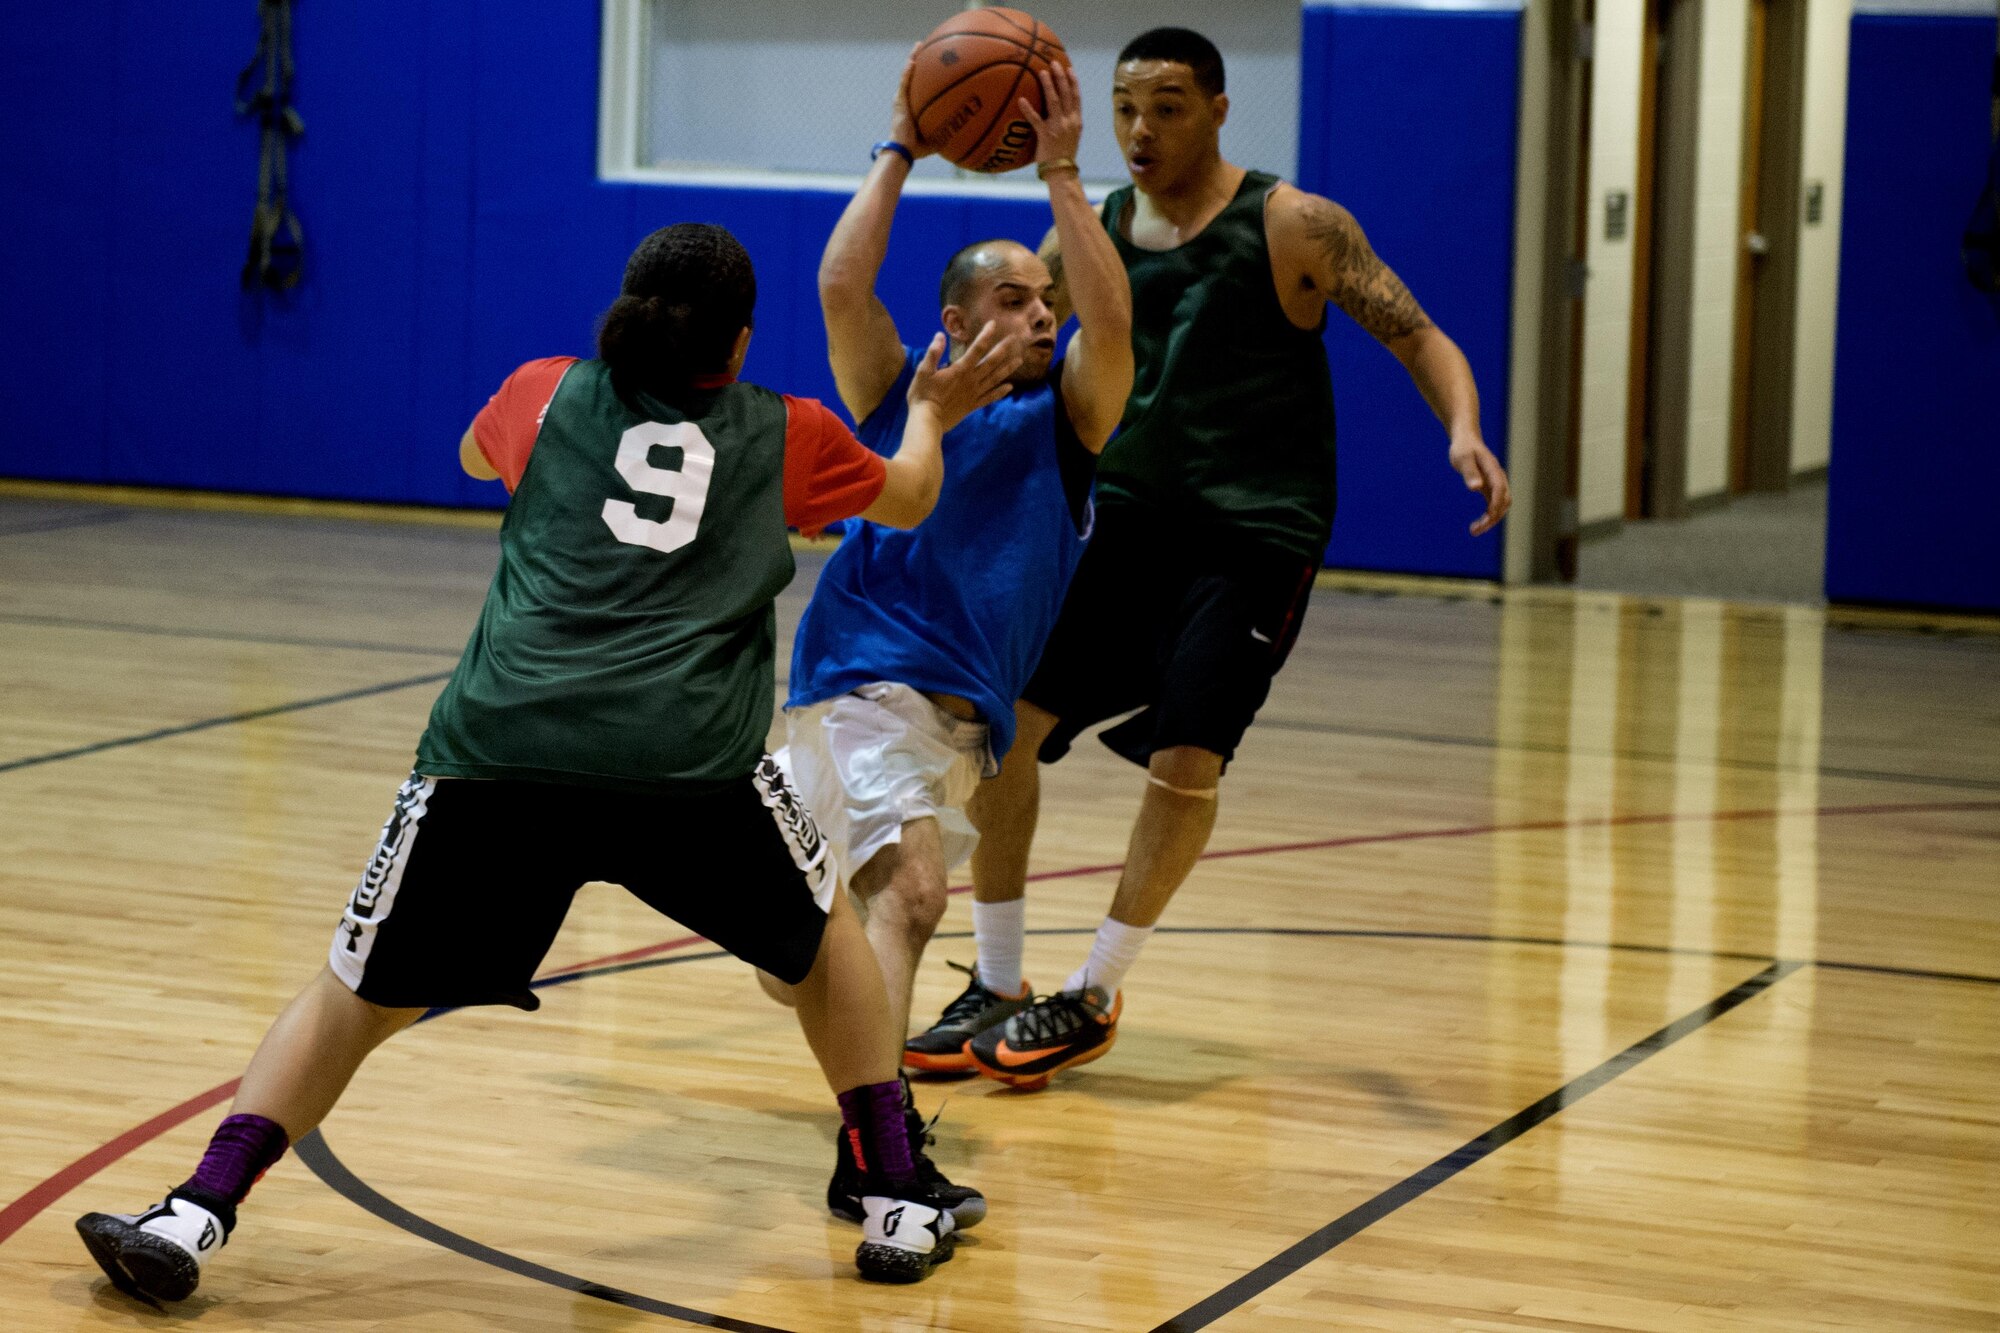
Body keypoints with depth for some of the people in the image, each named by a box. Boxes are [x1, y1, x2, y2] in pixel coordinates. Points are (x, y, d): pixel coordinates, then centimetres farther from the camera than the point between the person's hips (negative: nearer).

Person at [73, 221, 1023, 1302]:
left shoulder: (549, 395, 19)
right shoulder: (784, 435, 17)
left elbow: (476, 455, 44)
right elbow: (907, 496, 37)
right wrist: (930, 415, 60)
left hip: (495, 757, 1)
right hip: (688, 765, -1)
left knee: (358, 994, 16)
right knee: (823, 935, 27)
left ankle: (194, 1218, 4)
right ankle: (898, 1207, 26)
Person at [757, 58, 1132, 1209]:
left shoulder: (1066, 415, 15)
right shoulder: (902, 398, 12)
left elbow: (1112, 318, -4)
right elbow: (843, 288, -3)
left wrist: (1061, 173, -6)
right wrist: (900, 154, 4)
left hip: (968, 712, 4)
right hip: (868, 676, -3)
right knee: (912, 889, -23)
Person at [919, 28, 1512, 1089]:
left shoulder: (1293, 227, -8)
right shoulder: (1093, 232, 5)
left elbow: (1419, 338, -9)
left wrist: (1463, 431, -27)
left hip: (1254, 533, -5)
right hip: (1129, 513, 5)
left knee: (1185, 758, -17)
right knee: (1004, 716, -4)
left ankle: (1092, 1000, 2)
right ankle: (996, 990, 9)